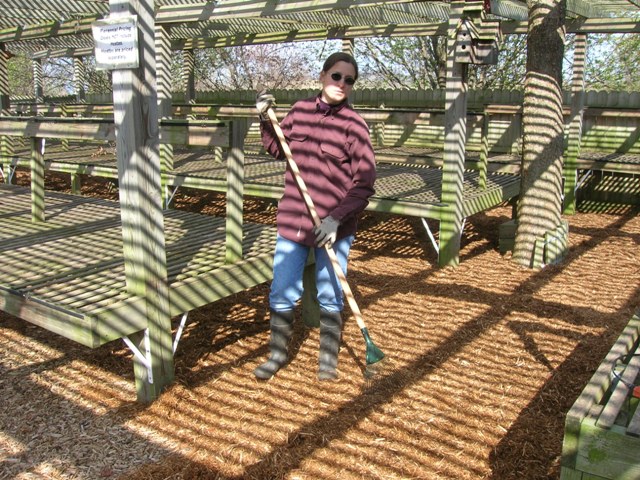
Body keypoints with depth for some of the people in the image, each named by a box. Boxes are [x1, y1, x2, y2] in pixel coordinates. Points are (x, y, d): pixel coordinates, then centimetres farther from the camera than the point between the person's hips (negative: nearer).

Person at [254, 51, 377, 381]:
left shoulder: (353, 125, -10)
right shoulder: (300, 109, 4)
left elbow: (364, 183, -12)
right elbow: (277, 150, 19)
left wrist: (337, 218, -22)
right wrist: (265, 120, 4)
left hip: (334, 226, -3)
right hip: (293, 218, 3)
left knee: (330, 299, 10)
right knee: (281, 294, 10)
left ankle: (328, 359, 31)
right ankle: (277, 354, 33)